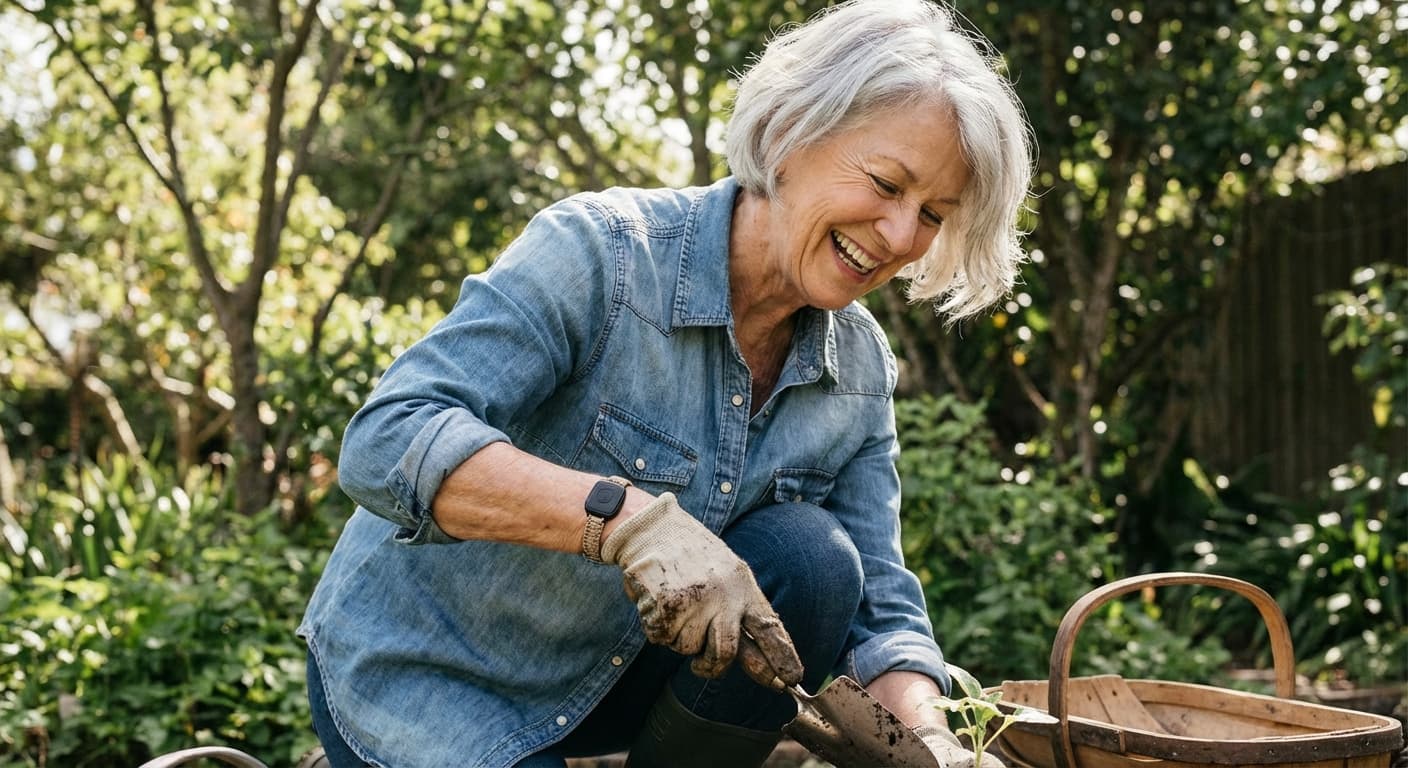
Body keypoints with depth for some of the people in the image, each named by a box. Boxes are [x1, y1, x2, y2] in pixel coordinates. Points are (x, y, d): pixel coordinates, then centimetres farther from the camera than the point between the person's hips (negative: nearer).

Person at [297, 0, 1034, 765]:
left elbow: (875, 604, -6)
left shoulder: (861, 367, -7)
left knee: (808, 558, -21)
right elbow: (382, 444, -33)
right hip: (425, 674, -4)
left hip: (614, 671, 5)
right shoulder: (597, 252, -24)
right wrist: (628, 516, -45)